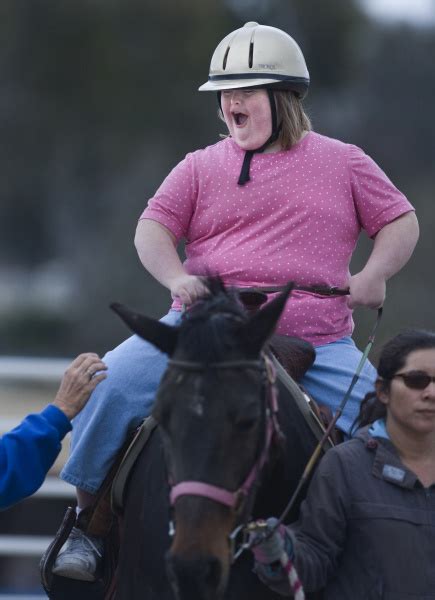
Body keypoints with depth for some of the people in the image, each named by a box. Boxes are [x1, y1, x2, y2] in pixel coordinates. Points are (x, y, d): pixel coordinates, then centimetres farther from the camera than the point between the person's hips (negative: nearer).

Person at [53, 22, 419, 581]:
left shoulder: (343, 163, 12)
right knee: (110, 383, -19)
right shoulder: (201, 168, 13)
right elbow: (153, 227, 7)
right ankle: (85, 518, -5)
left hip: (317, 342, 0)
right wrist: (175, 277, -13)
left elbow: (401, 223, 14)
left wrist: (373, 275, -4)